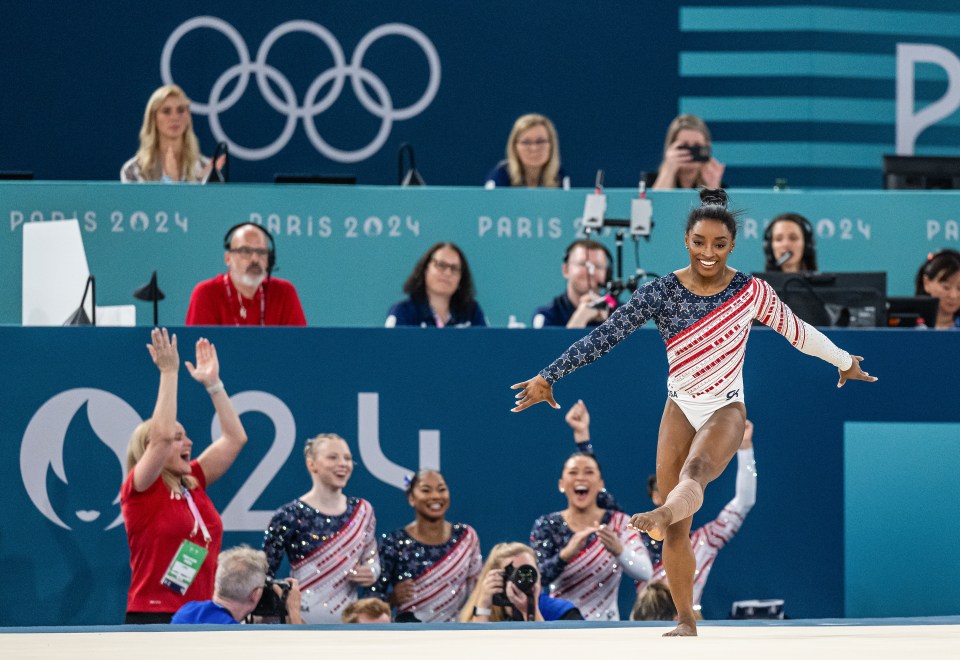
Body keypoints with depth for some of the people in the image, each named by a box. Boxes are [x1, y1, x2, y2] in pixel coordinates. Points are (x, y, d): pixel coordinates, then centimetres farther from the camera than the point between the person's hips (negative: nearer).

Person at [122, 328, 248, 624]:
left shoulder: (193, 483, 12)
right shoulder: (140, 489, -6)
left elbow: (235, 437, 17)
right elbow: (163, 435, -20)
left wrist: (213, 383, 12)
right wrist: (168, 373, -16)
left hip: (199, 619, 7)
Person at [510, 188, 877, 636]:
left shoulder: (752, 292, -7)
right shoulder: (661, 292, -7)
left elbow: (798, 331, 9)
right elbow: (605, 336, -8)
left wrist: (844, 362, 22)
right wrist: (549, 377, -11)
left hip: (726, 410, -3)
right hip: (680, 408, 3)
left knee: (695, 471, -36)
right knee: (677, 529, -3)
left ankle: (662, 517, -68)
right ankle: (686, 623, 7)